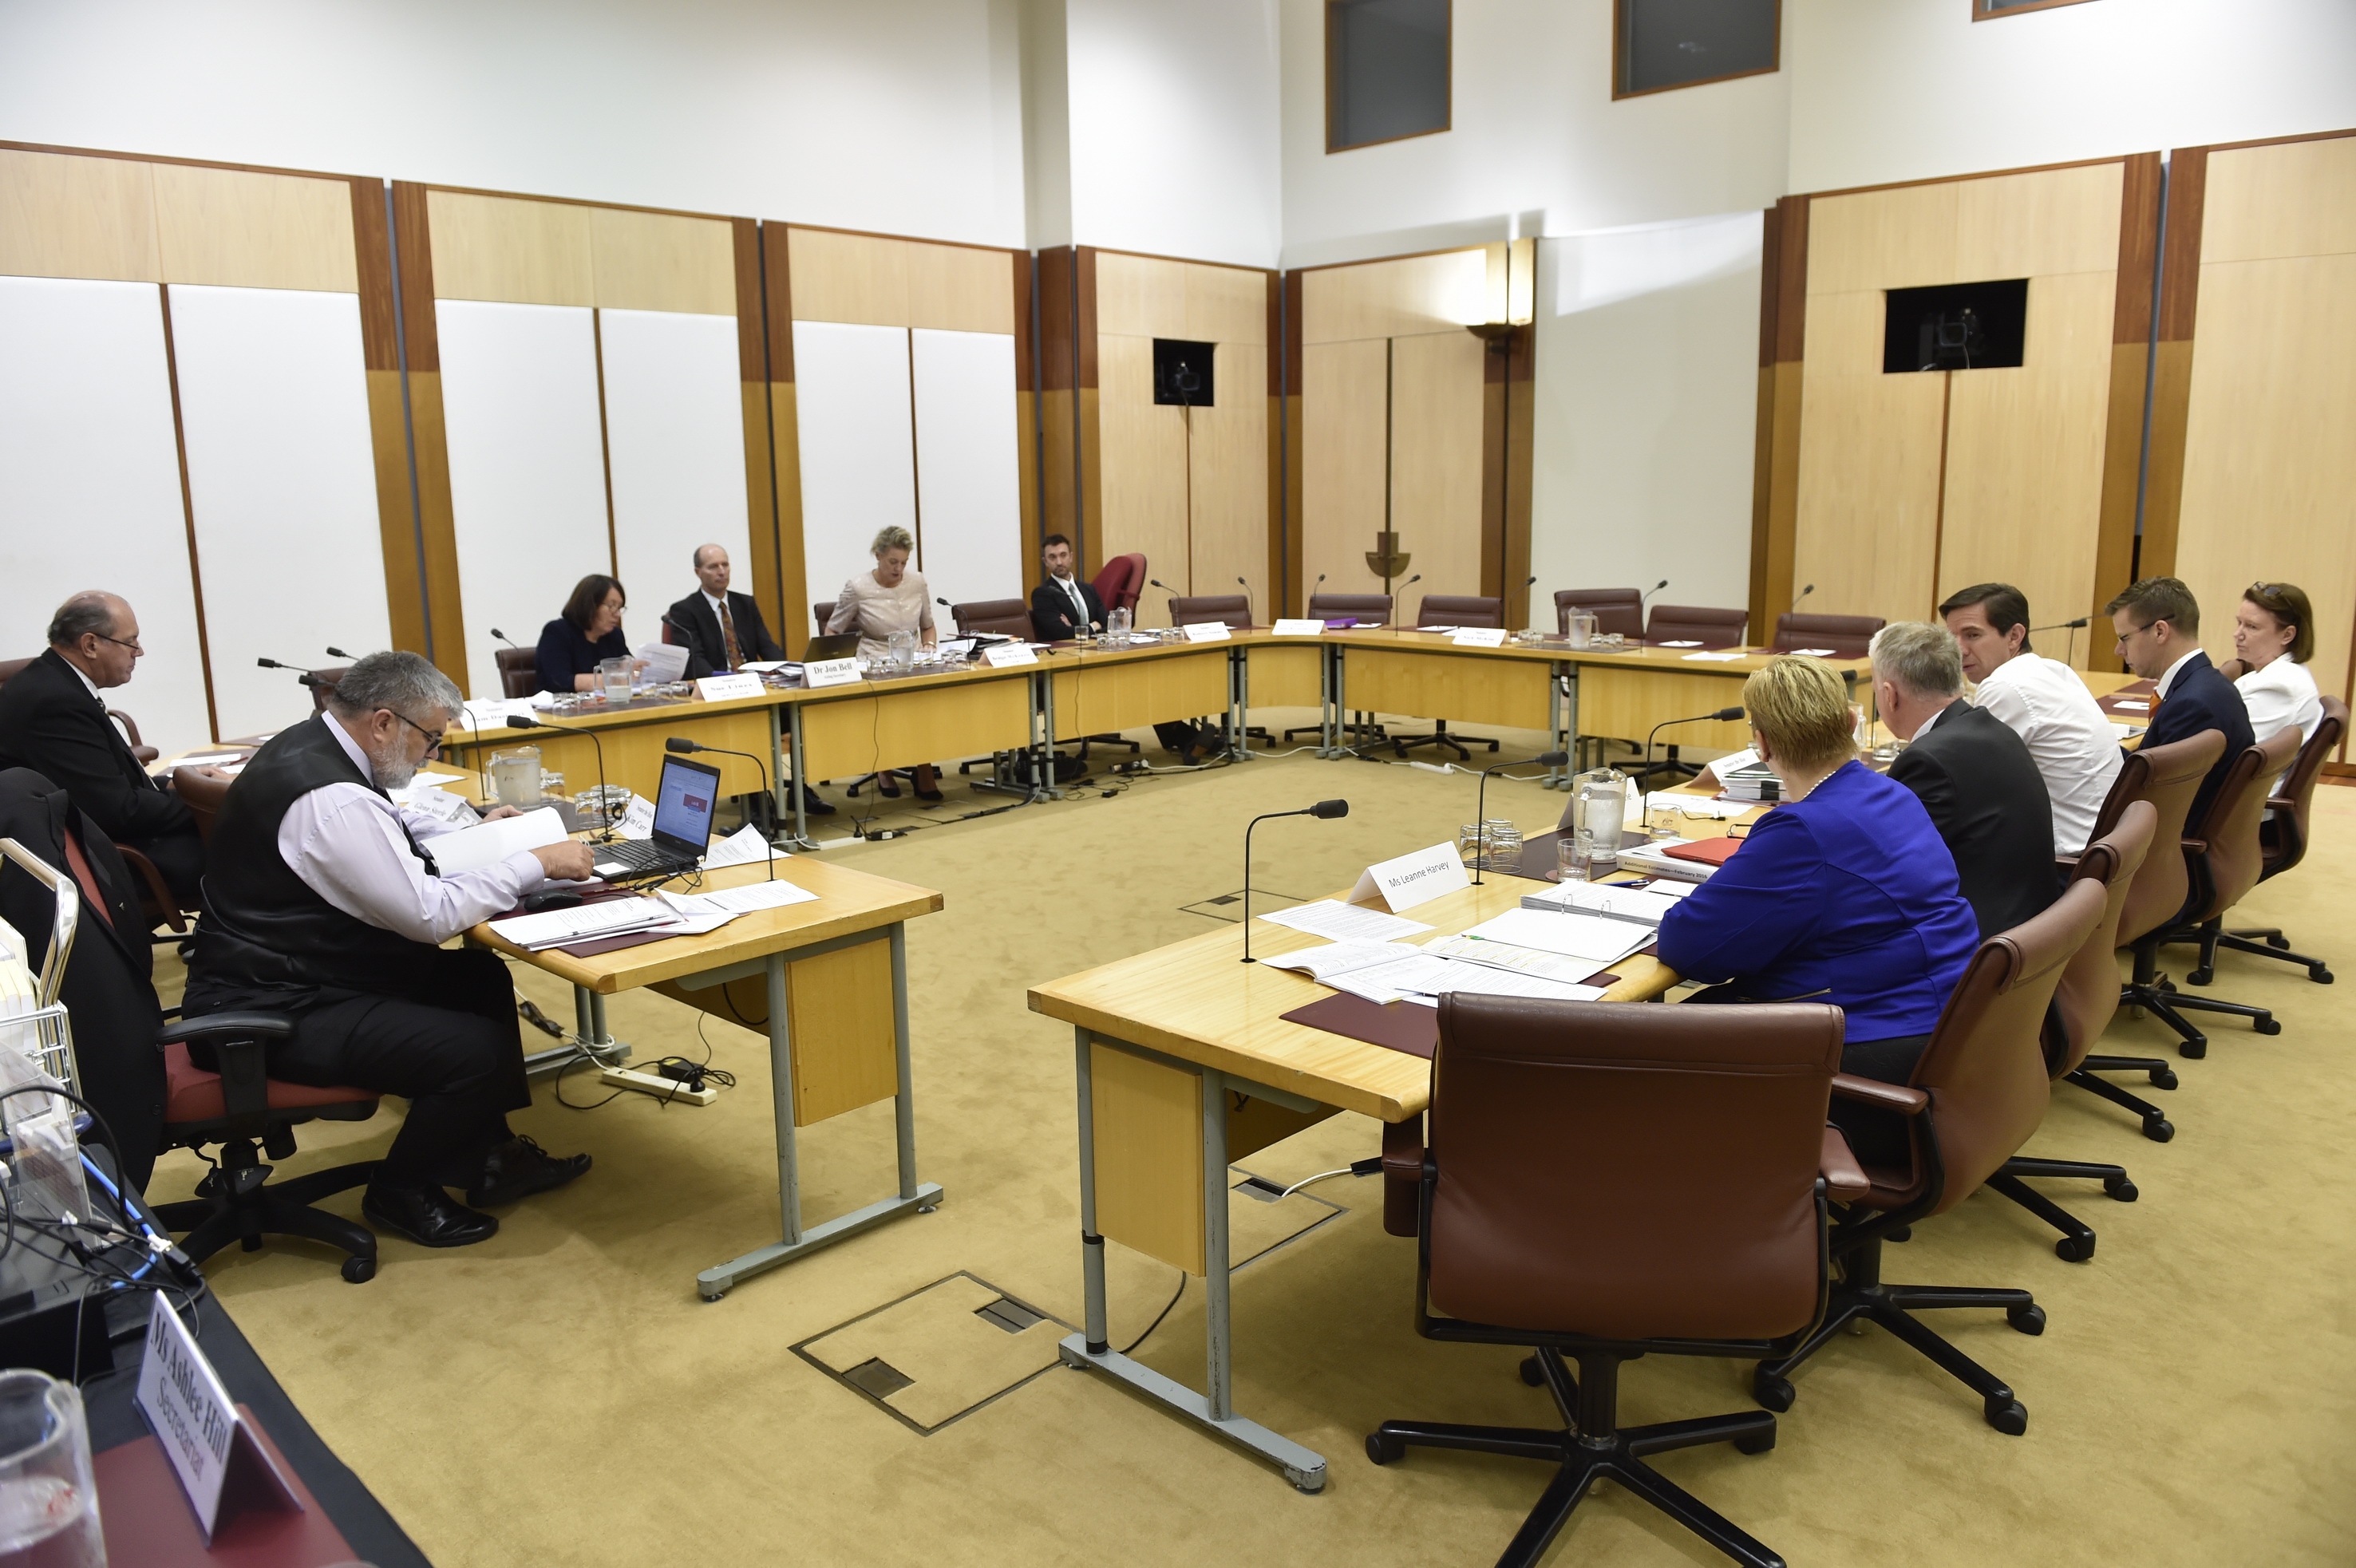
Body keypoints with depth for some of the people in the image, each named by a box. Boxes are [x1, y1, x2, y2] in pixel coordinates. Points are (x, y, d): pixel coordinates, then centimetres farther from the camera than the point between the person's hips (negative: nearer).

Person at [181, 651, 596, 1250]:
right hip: (276, 1013, -11)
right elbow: (429, 914, -25)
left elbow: (389, 824, 27)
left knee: (481, 977, 14)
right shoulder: (329, 798, -27)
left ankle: (487, 1156, 22)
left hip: (288, 973, 11)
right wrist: (535, 863, -16)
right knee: (480, 1051, -18)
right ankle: (401, 1193, 7)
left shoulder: (312, 746, 5)